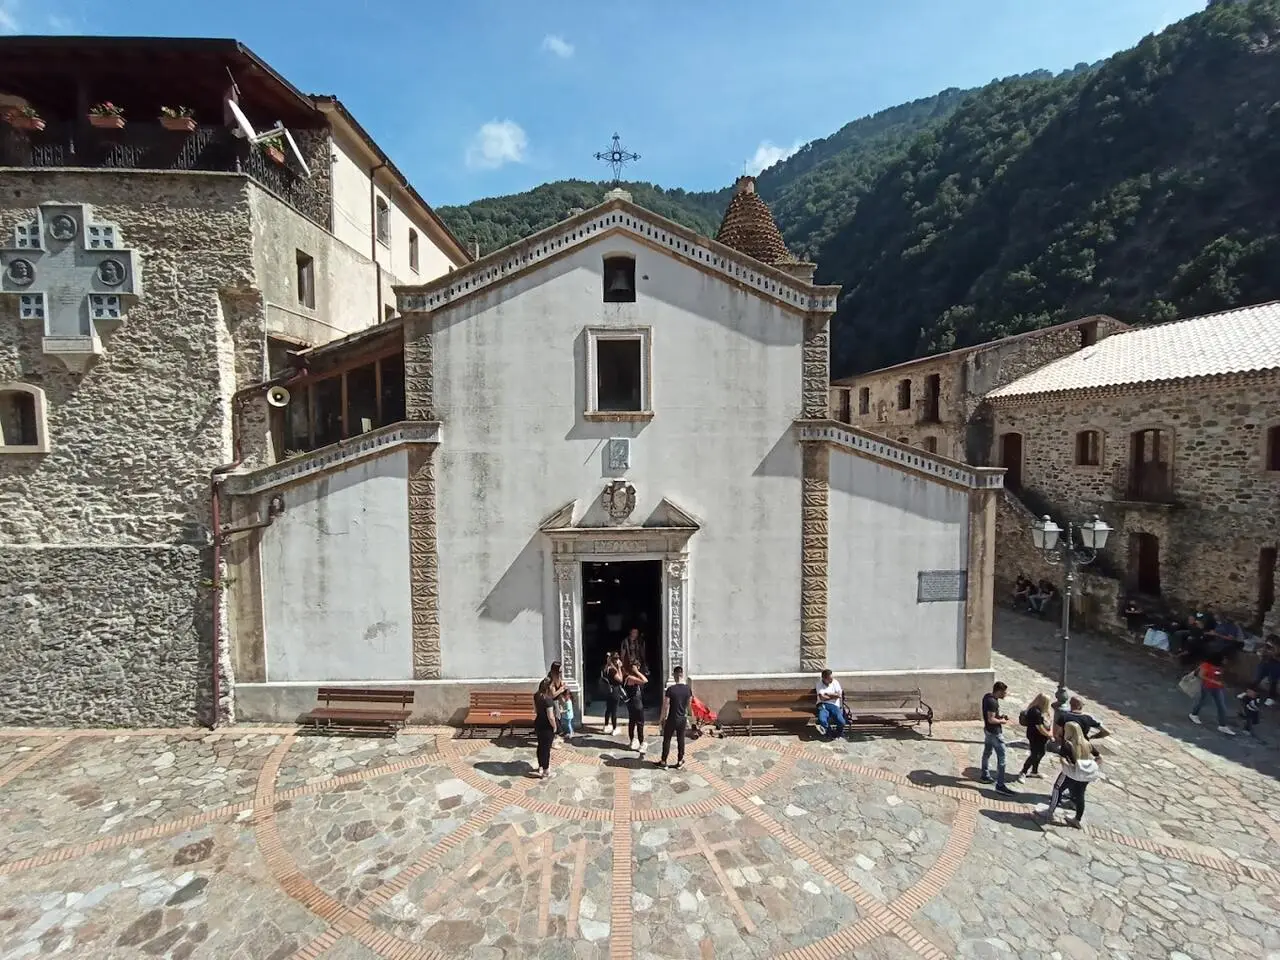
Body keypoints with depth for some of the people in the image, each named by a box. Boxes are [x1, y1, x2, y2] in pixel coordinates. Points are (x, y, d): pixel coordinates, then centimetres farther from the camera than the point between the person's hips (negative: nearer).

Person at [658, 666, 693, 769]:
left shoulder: (671, 689, -21)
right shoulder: (688, 689, -9)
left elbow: (666, 706, -14)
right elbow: (688, 704, 6)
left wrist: (662, 718, -1)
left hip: (671, 719, -3)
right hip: (682, 719, 3)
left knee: (667, 740, 12)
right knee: (681, 740, 16)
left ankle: (663, 762, 21)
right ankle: (680, 762, 26)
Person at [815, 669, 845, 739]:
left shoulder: (835, 682, 8)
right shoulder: (819, 684, 0)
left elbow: (839, 695, -2)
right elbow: (822, 698, -11)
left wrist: (827, 694, -4)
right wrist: (833, 696, -5)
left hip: (834, 705, 2)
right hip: (823, 705, -2)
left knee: (841, 722, -26)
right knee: (822, 720, -33)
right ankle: (830, 732, -3)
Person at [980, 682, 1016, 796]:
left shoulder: (987, 696, 3)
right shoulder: (992, 702, -27)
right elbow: (991, 719, -27)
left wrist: (1000, 715, 8)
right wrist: (1002, 721, -11)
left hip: (988, 730, 10)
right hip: (995, 733, -10)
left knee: (987, 752, 20)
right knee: (1001, 757, -6)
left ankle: (985, 776, 33)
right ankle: (1000, 785, -5)